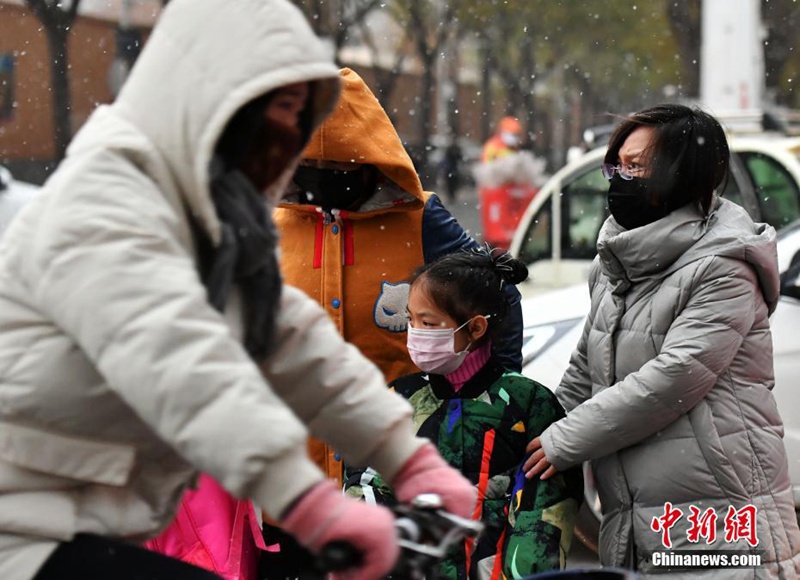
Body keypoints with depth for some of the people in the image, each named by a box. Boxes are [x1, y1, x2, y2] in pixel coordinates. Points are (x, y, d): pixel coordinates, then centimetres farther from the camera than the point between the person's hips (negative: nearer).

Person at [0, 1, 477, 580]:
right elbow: (174, 358, -31)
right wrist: (314, 504, -41)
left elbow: (297, 347, 8)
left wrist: (413, 461, -3)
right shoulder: (102, 194, -17)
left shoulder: (220, 226, 15)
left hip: (100, 527, 10)